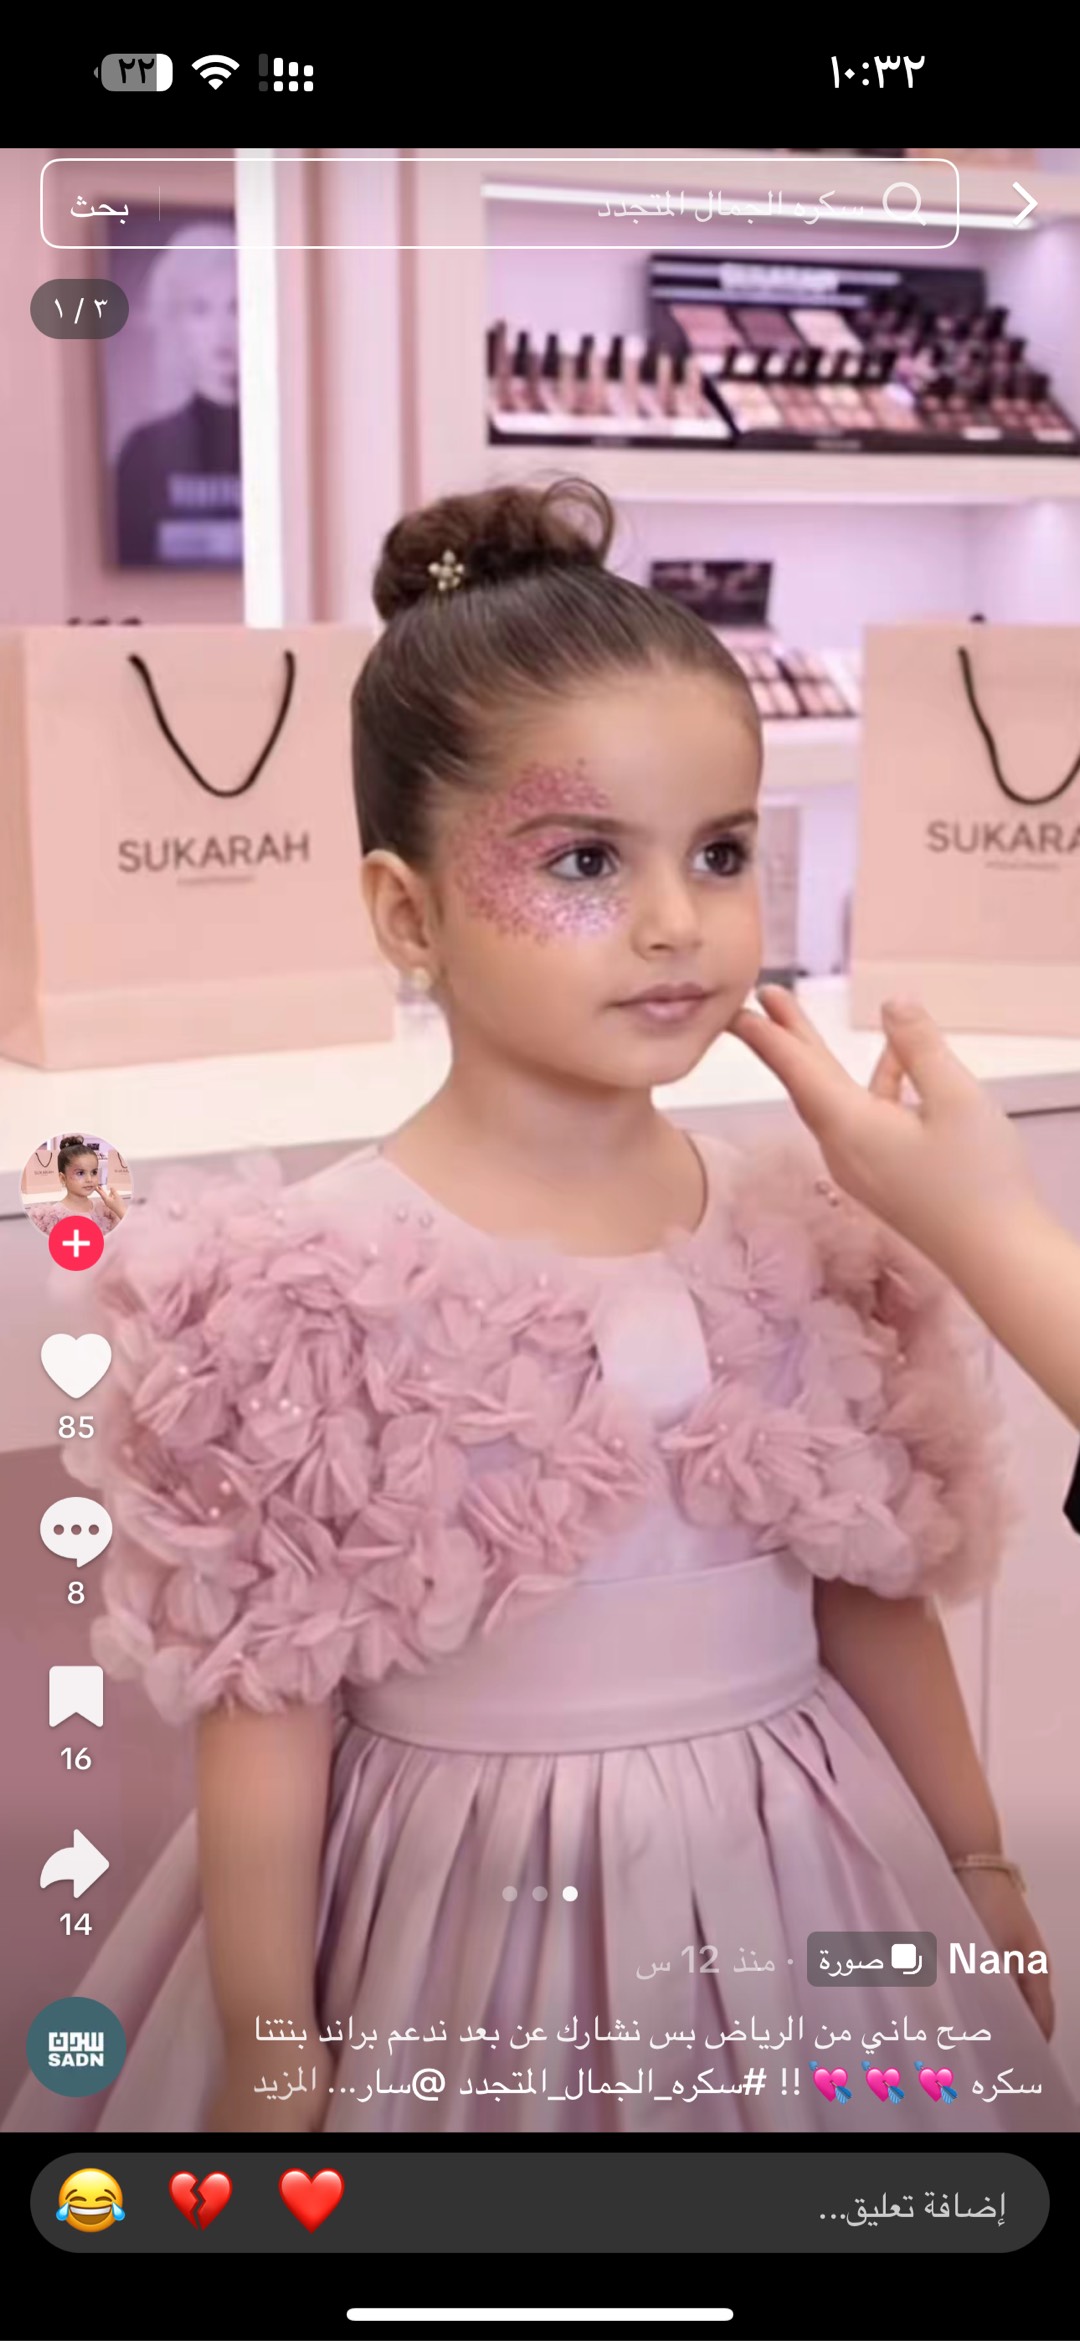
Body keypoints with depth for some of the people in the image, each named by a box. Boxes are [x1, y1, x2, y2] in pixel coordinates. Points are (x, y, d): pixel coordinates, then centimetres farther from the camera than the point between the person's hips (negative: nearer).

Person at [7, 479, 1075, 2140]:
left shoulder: (813, 1243, -4)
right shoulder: (312, 1289, -17)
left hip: (795, 1897, 4)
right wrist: (271, 2056, -6)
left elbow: (877, 1598, 7)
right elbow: (265, 1707, -11)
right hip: (478, 1919, -4)